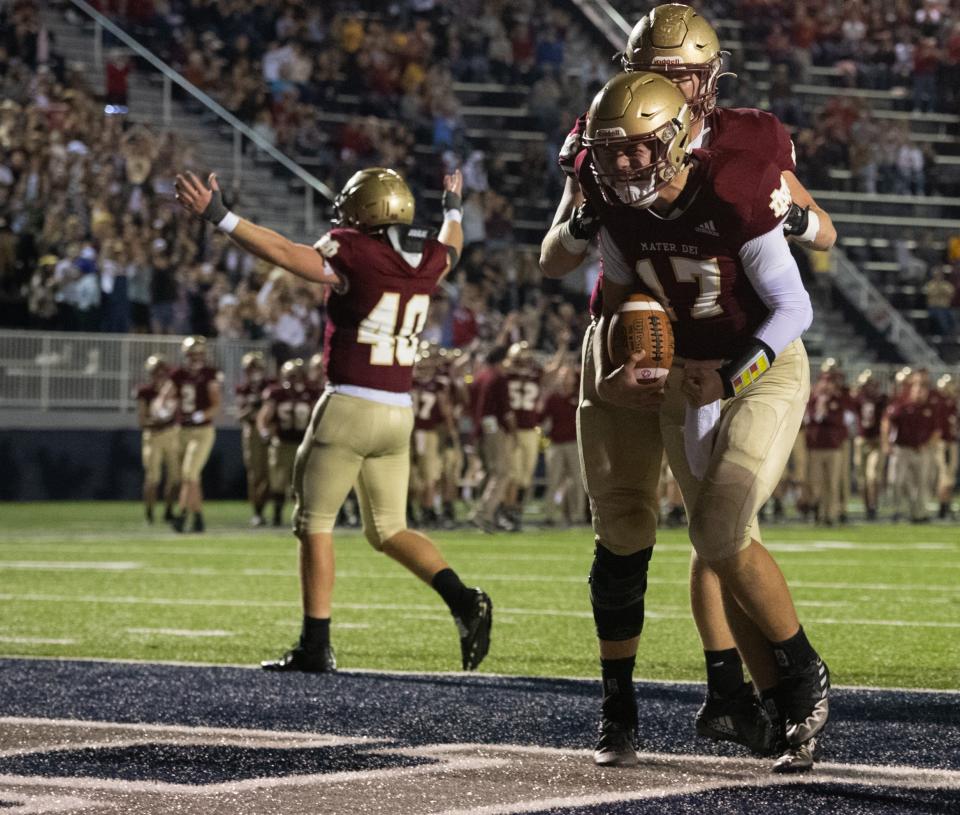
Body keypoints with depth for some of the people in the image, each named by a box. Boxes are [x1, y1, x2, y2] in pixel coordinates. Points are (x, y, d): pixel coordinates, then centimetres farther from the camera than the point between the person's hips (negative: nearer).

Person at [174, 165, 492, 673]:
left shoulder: (355, 255, -12)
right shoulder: (427, 259, 8)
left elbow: (284, 253, -18)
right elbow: (450, 252, 32)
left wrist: (217, 216, -17)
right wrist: (452, 209, 52)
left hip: (349, 406, -7)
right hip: (399, 413, 7)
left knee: (314, 524, 4)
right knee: (388, 531, 17)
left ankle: (316, 646, 3)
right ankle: (464, 601, -2)